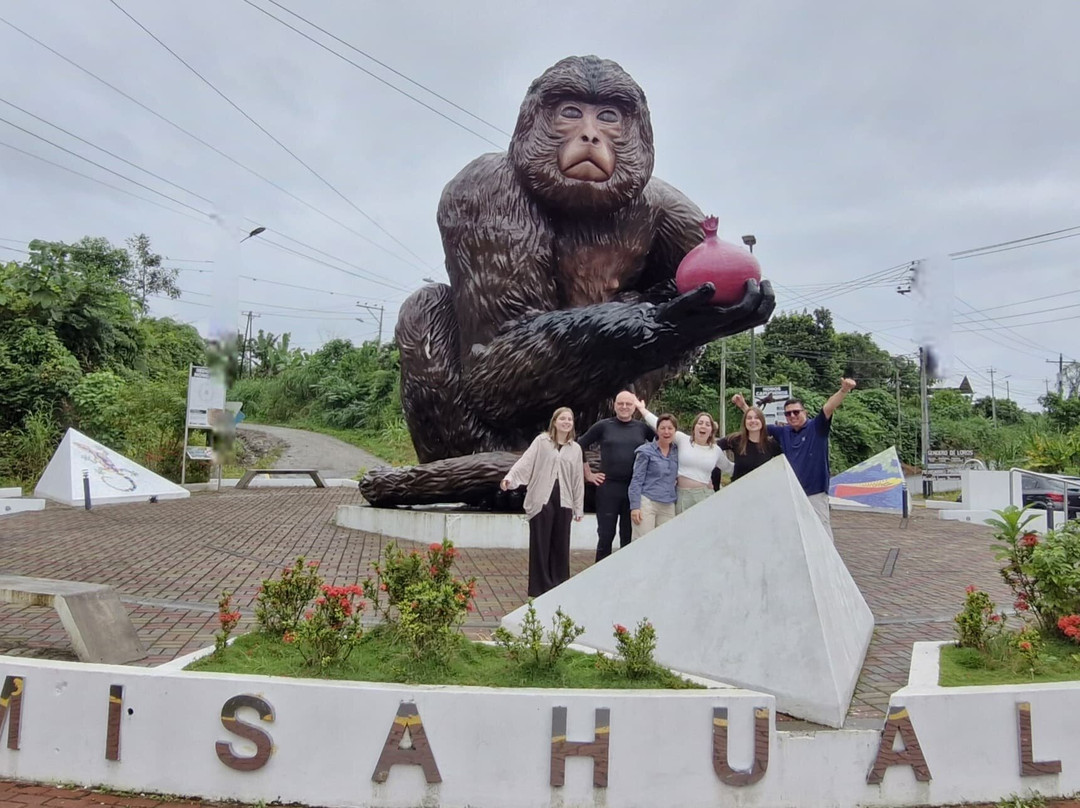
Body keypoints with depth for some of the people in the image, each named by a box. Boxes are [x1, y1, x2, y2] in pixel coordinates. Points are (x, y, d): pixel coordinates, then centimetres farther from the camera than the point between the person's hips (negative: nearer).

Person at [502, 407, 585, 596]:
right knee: (540, 543, 0)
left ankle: (560, 586, 18)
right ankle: (540, 587, 9)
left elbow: (578, 479, 13)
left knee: (561, 544, 7)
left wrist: (579, 508, 13)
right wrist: (509, 477, -24)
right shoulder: (541, 441, 3)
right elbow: (525, 461, -7)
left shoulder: (575, 449, 12)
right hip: (542, 500, -3)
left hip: (563, 502, 3)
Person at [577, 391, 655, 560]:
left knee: (628, 536, 10)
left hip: (634, 488, 2)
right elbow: (579, 446, 4)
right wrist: (588, 474, 1)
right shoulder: (603, 426, 1)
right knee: (605, 535, 3)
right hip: (608, 487, -1)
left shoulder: (642, 427, 4)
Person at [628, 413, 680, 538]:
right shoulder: (646, 451, 0)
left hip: (668, 506, 5)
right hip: (647, 502, -5)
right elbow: (637, 480, -3)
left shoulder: (677, 451, 13)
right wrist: (634, 507, -11)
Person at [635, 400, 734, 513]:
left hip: (704, 496, 1)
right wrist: (642, 409, 0)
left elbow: (729, 468, 26)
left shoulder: (716, 450, 9)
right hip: (682, 495, -1)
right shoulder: (682, 440, 0)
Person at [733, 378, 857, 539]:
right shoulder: (783, 433, 10)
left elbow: (830, 407, -19)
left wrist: (844, 390, -35)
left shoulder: (816, 427, -4)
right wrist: (743, 406, 15)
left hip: (815, 492, -5)